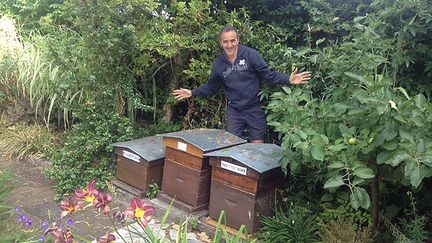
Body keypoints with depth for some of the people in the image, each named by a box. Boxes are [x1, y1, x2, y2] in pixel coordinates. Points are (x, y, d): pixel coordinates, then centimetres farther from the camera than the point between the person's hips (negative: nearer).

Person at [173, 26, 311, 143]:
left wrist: (288, 80, -24)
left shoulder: (250, 54, -10)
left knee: (257, 146, 6)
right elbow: (211, 87, 14)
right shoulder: (219, 63, 2)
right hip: (234, 111, 3)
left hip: (254, 108, -2)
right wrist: (192, 93, 6)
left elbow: (269, 75, -9)